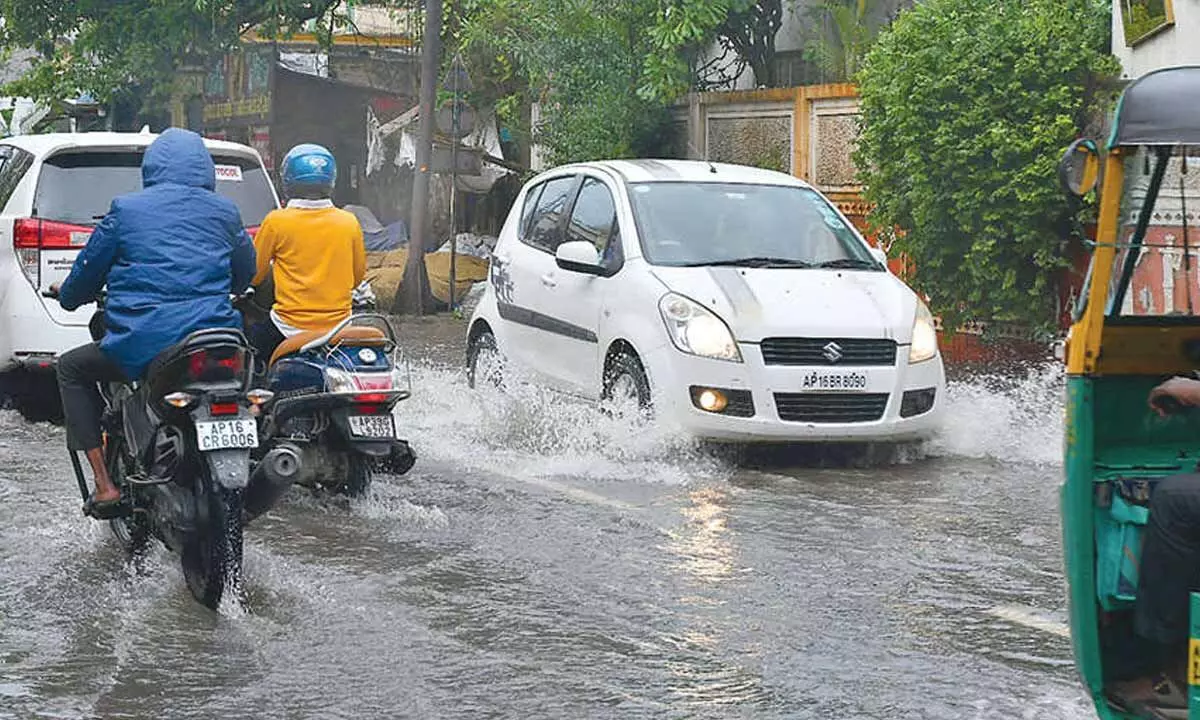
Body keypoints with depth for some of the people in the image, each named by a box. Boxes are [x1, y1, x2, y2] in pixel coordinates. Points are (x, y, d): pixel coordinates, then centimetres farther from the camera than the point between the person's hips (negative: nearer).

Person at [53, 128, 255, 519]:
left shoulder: (126, 209, 2)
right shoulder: (225, 212, 10)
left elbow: (89, 269, 10)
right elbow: (246, 272, 23)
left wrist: (67, 295, 33)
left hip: (141, 348, -3)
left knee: (72, 368, 24)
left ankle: (104, 484, 11)